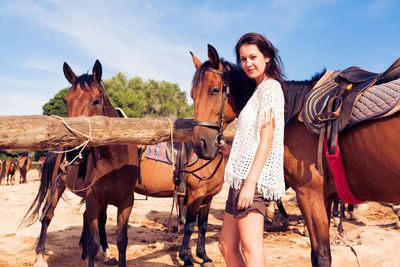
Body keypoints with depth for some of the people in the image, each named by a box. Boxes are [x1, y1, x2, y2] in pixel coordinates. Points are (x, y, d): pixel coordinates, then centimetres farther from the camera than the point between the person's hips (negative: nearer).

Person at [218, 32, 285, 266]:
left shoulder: (270, 87, -6)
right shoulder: (260, 89, 24)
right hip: (244, 176, 10)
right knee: (227, 246, 14)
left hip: (254, 177, -10)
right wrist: (229, 148, 23)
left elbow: (267, 137, -17)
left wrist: (251, 182, -23)